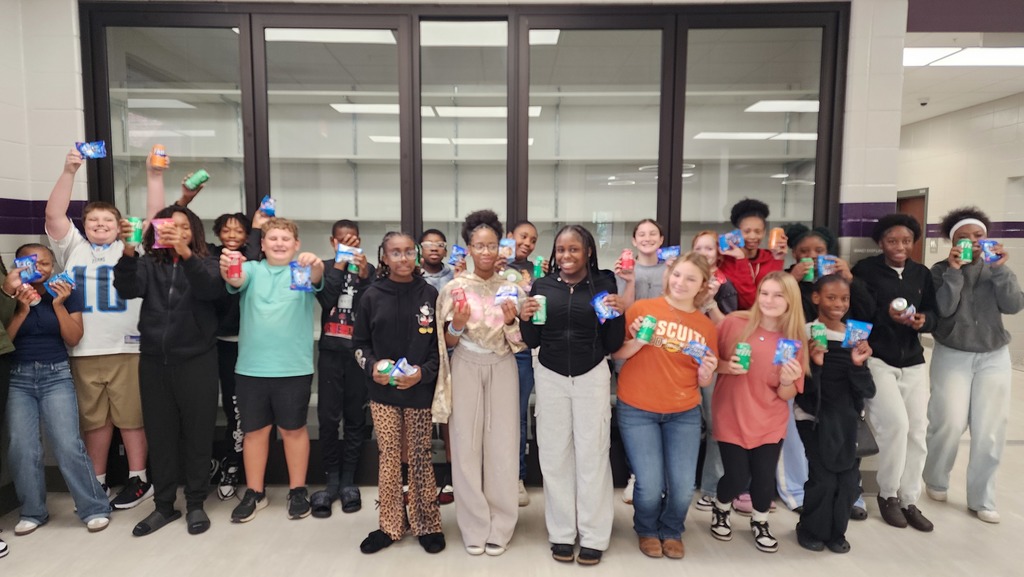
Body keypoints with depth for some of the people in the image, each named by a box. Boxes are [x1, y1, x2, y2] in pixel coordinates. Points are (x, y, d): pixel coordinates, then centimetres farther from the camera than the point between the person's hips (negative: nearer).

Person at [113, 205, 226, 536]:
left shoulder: (205, 264, 2)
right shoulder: (148, 265, 7)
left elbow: (211, 289, -19)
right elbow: (128, 289, -11)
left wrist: (185, 253, -34)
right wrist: (127, 252, -29)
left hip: (196, 362, -2)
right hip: (154, 362, 3)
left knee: (197, 435, 5)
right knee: (159, 437, 11)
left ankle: (195, 504, 19)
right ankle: (164, 505, 25)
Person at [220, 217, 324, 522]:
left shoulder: (303, 270, 1)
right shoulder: (252, 269, 5)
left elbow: (316, 279, -21)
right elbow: (235, 280, -16)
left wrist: (316, 265, -45)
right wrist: (226, 267, -40)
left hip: (294, 367, -2)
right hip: (251, 366, 2)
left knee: (293, 429, 9)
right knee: (255, 430, 11)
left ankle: (298, 490, 24)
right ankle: (254, 492, 27)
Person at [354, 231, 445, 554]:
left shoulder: (429, 294, -2)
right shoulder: (372, 296, 0)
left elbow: (441, 343, 2)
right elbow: (360, 344, 7)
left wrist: (423, 371, -13)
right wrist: (372, 367, -11)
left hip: (420, 391, -1)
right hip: (383, 392, 1)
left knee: (420, 457, 7)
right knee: (389, 457, 8)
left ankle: (427, 524, 22)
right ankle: (391, 525, 24)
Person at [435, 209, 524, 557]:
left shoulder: (511, 288, 2)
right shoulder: (455, 288, -1)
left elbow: (518, 343, 4)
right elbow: (448, 343, 2)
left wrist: (511, 320, -16)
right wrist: (457, 325, -19)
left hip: (502, 369, 1)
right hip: (466, 369, 0)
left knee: (502, 445, 2)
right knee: (467, 445, 1)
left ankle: (500, 527, 16)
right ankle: (475, 527, 15)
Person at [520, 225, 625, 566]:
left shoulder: (603, 285, -2)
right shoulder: (542, 286, 1)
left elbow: (613, 345, -1)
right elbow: (532, 342, 3)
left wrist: (618, 314, -17)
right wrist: (526, 319, -15)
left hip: (592, 376, -1)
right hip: (551, 377, 2)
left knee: (592, 453, 6)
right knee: (554, 454, 8)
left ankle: (593, 535, 19)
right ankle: (562, 532, 23)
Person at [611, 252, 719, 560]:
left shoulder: (706, 326, 3)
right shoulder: (642, 308, -6)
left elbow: (703, 382, 8)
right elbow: (616, 353, -3)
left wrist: (707, 370, -13)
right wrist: (638, 342, -21)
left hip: (684, 414, 3)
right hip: (637, 410, -2)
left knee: (683, 487, 2)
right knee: (650, 486, -3)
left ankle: (672, 531, 34)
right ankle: (647, 530, 30)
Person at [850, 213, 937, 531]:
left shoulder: (922, 273, 10)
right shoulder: (865, 269, -5)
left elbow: (934, 313, 11)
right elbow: (855, 315, -10)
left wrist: (924, 320, -11)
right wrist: (886, 315, -25)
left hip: (913, 362, 5)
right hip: (876, 359, -5)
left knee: (917, 432, 2)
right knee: (896, 423, -17)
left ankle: (909, 500, 20)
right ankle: (887, 494, 6)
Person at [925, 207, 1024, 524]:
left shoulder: (996, 269, 5)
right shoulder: (941, 270, -2)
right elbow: (943, 309, -15)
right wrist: (954, 270, -20)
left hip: (994, 358, 2)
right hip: (952, 357, -2)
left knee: (990, 431, 0)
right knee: (949, 425, -6)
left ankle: (982, 499, 14)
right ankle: (936, 482, 19)